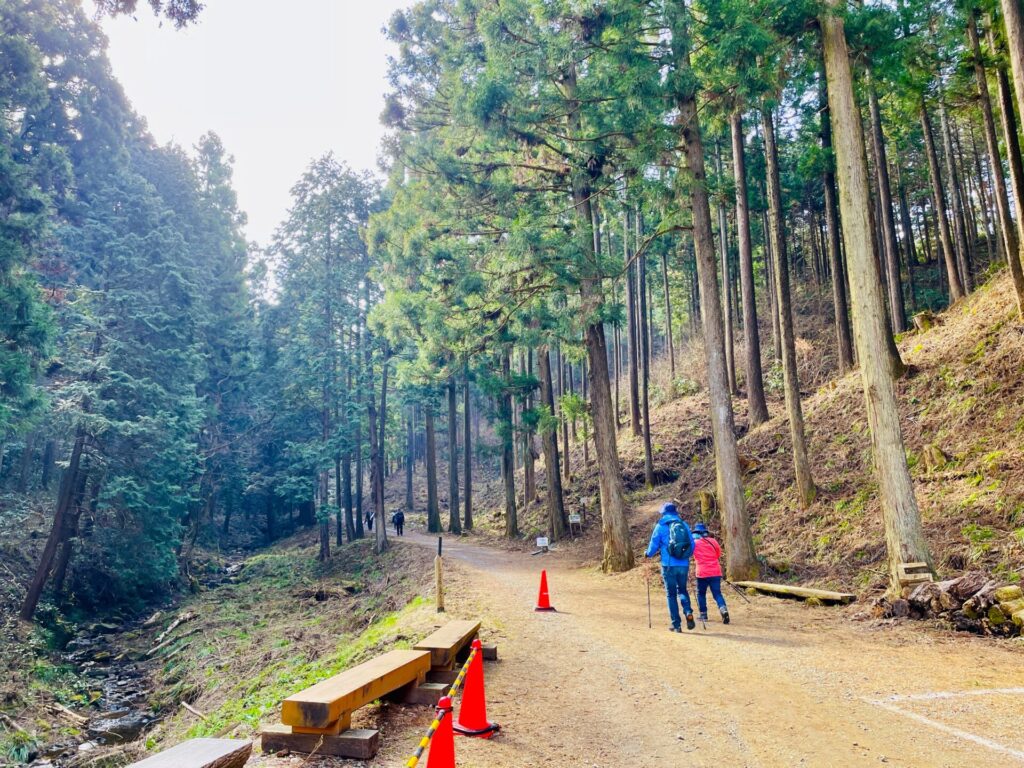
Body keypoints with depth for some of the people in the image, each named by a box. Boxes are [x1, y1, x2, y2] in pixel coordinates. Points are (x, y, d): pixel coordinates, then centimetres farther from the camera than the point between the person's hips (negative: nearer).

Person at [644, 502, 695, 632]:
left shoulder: (660, 526, -1)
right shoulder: (684, 525, 8)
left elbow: (654, 544, -1)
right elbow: (692, 544, 11)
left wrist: (648, 554, 20)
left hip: (669, 565, -3)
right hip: (683, 565, 3)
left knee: (671, 594, 7)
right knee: (682, 590, 21)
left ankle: (676, 625, 6)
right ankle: (688, 612, -4)